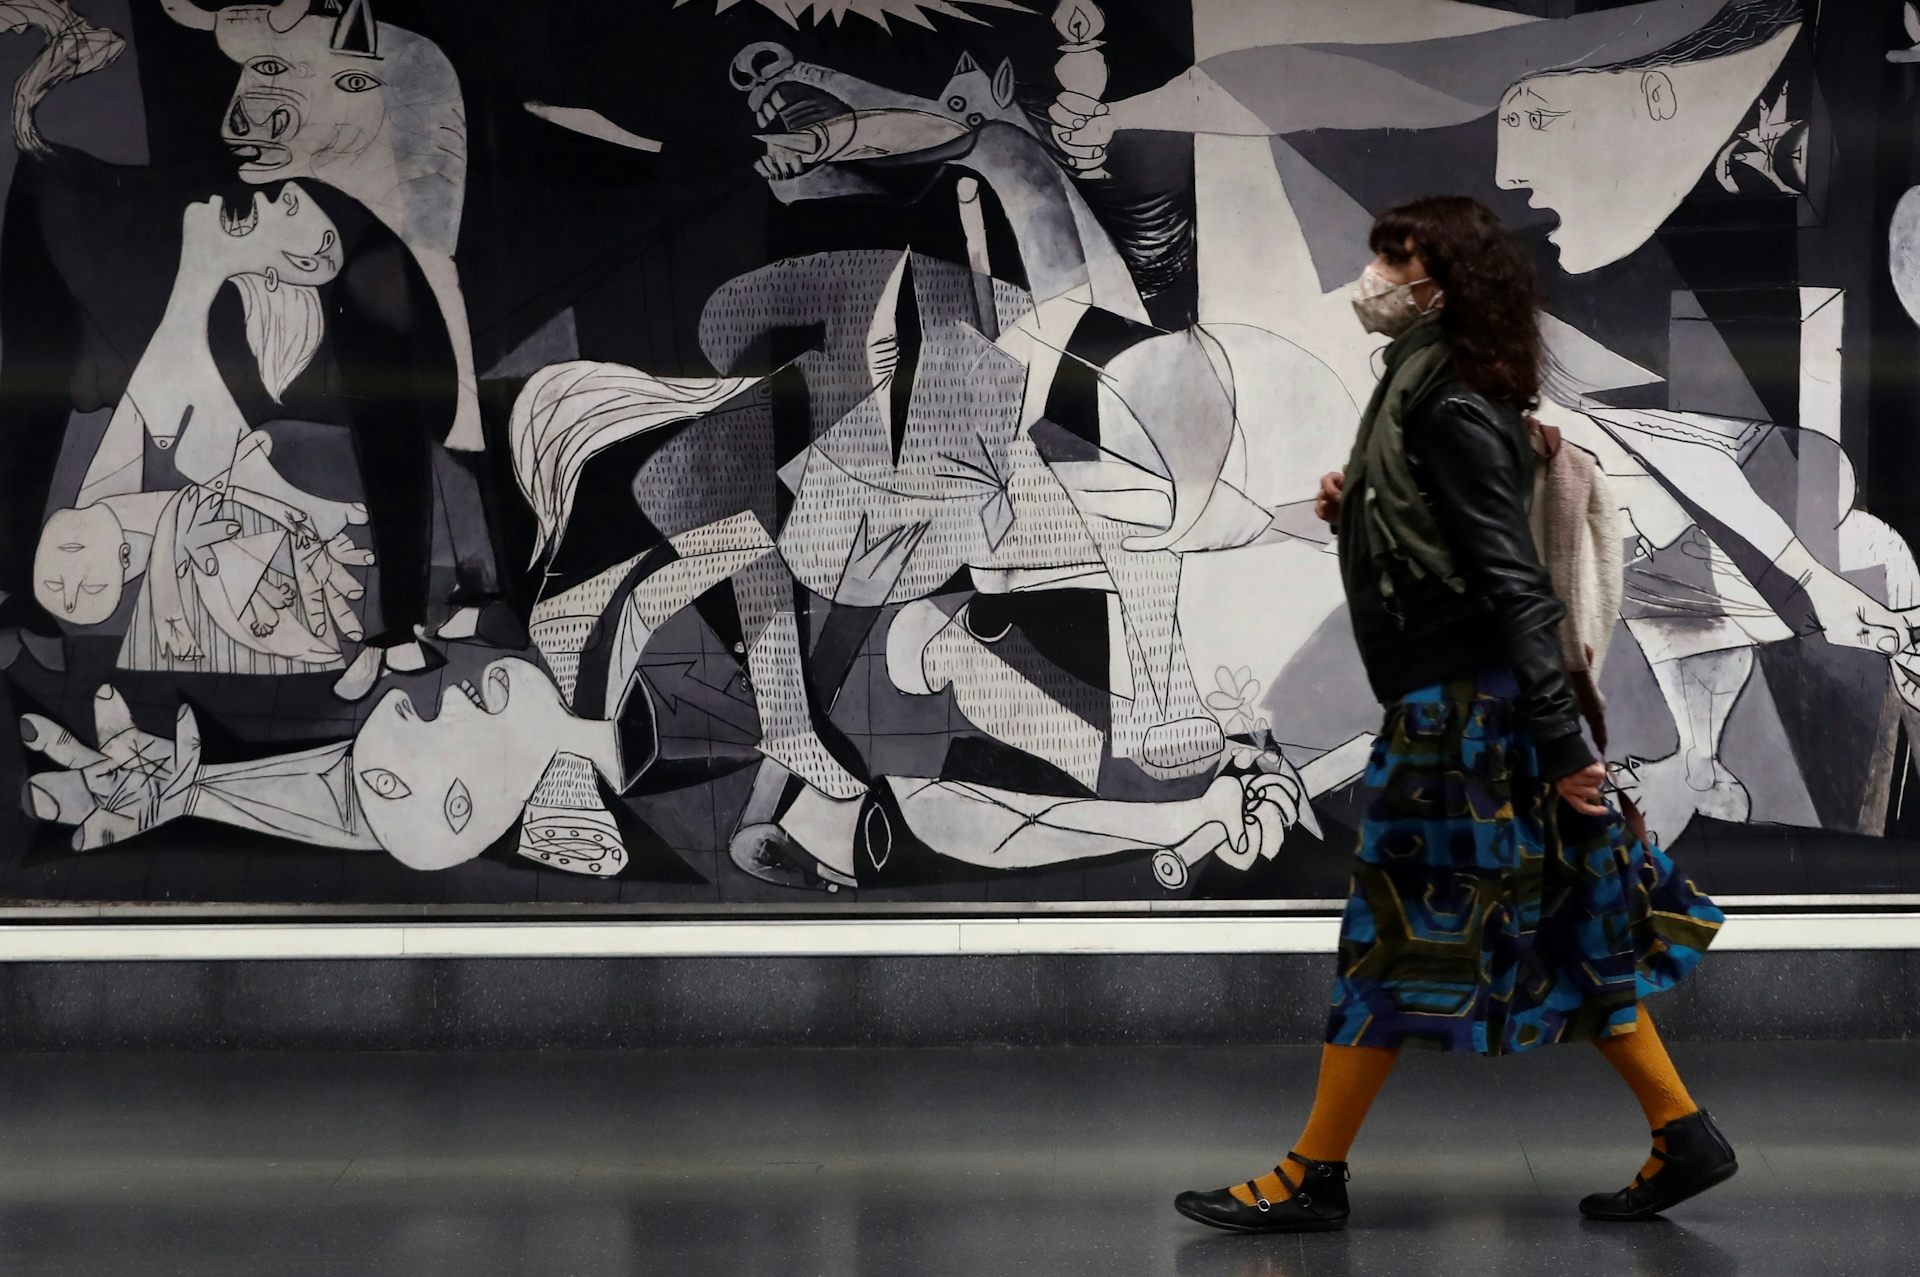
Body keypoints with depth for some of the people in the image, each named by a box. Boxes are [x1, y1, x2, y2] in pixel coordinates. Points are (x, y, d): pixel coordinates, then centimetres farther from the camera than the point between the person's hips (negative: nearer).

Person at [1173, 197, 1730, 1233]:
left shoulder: (1450, 409, -16)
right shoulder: (1425, 392, 13)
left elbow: (1513, 581, -21)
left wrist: (1562, 744, -23)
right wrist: (1354, 513, 4)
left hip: (1463, 709, -10)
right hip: (1462, 706, 10)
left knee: (1397, 933, -2)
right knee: (1562, 930, 12)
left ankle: (1313, 1179, 6)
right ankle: (1682, 1136, 16)